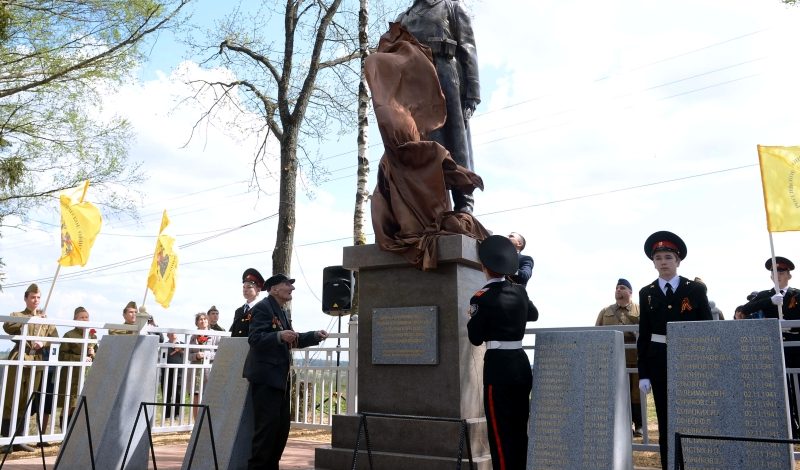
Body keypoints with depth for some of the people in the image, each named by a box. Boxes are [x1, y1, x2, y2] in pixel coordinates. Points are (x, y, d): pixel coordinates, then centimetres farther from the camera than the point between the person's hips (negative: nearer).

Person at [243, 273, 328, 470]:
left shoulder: (282, 311, 18)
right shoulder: (263, 307, -11)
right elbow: (254, 338, -22)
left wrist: (314, 336, 15)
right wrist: (279, 336, -35)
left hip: (280, 379, 10)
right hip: (265, 378, -10)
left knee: (282, 427, 13)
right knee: (267, 426, -7)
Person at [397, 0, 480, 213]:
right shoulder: (404, 18, 30)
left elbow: (468, 48, 6)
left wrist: (472, 92, -9)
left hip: (444, 72, -4)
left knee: (455, 142, -11)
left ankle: (463, 208, -15)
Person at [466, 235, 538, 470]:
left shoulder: (482, 297, -12)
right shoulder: (519, 291, 5)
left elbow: (476, 338, -5)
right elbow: (534, 315, 26)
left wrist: (471, 319, 12)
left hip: (498, 365, -6)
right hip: (521, 362, 6)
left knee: (500, 430, 3)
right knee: (520, 426, 18)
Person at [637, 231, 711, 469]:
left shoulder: (696, 289, 2)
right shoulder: (646, 293, 6)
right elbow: (643, 334, 5)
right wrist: (643, 373, 0)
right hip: (659, 362, 1)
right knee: (665, 422, 6)